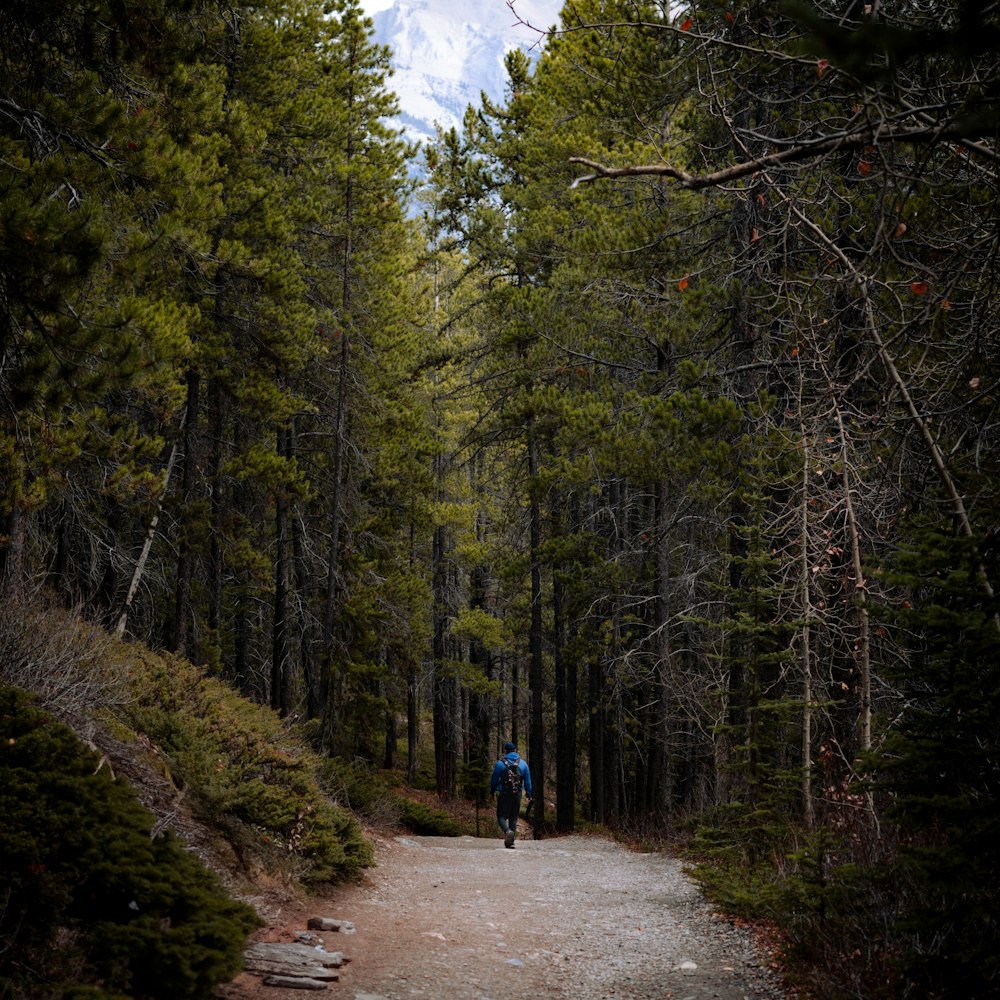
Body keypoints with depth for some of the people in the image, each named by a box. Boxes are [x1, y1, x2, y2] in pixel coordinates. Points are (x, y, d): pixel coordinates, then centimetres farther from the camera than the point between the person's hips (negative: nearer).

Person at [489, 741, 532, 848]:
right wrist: (529, 795, 14)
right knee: (513, 818, 11)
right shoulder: (522, 764, 8)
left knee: (501, 816, 2)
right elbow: (528, 781, 10)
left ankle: (507, 831, -27)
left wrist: (492, 791, 17)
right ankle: (510, 841, 7)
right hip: (517, 795, 3)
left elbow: (494, 779, 3)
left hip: (503, 794, -3)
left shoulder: (500, 763, -3)